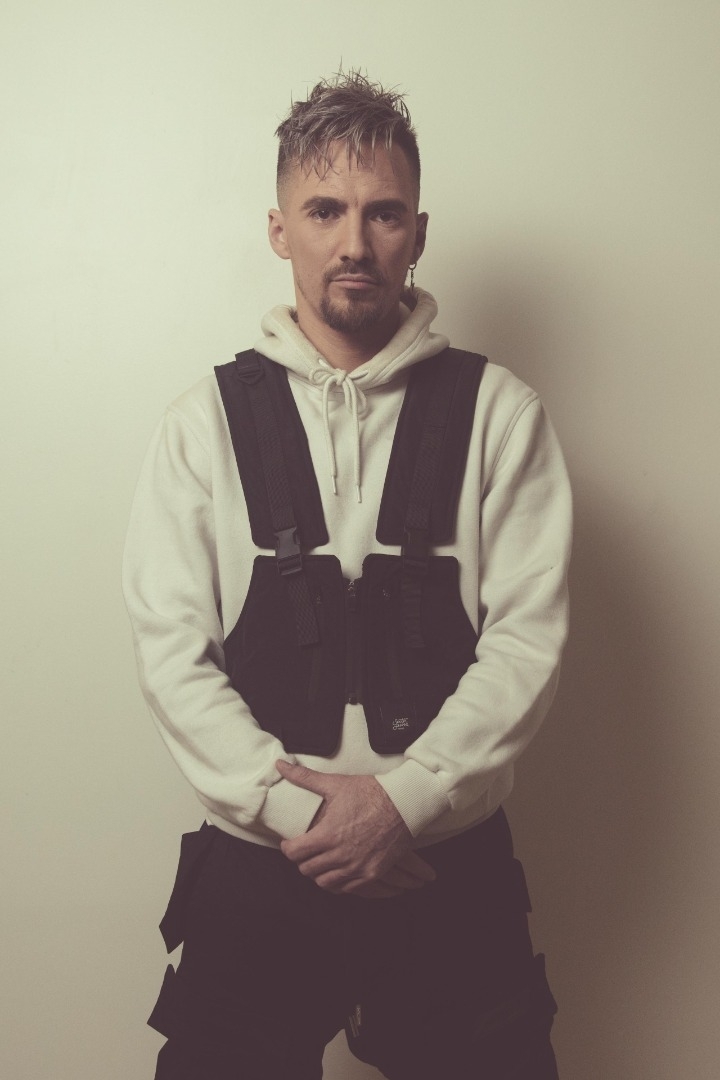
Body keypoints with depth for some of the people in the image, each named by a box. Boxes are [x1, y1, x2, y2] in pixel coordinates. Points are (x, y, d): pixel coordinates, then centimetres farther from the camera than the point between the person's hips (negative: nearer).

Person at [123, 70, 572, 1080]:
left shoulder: (498, 412, 1)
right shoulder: (204, 422, 2)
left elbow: (530, 635, -5)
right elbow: (170, 649, -3)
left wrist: (405, 797, -13)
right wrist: (292, 808, -11)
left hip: (453, 861, 0)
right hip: (254, 862, 1)